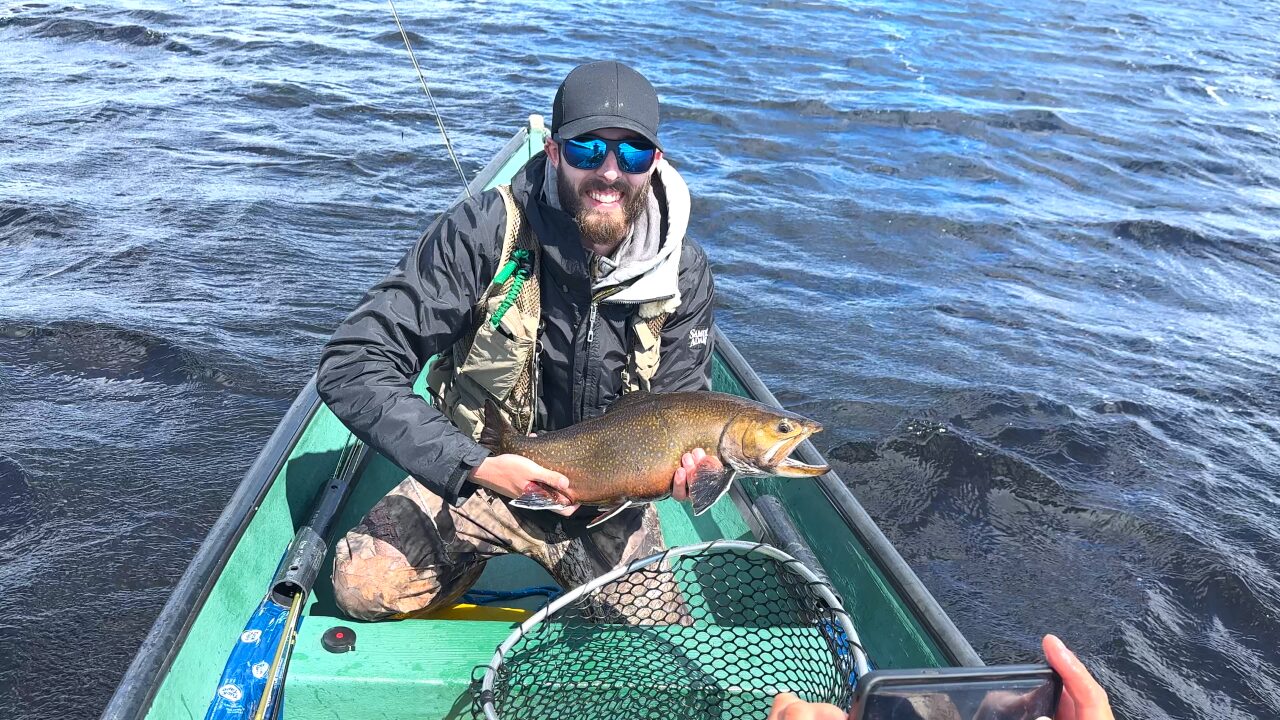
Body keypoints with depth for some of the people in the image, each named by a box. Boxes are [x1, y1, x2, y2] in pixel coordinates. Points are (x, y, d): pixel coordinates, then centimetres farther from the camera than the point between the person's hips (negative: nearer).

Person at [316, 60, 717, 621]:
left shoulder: (683, 274, -12)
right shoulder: (485, 232, -22)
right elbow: (351, 366, -25)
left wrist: (689, 464, -25)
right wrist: (472, 465, -34)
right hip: (471, 475, -1)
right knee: (363, 587, -21)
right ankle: (474, 557, 13)